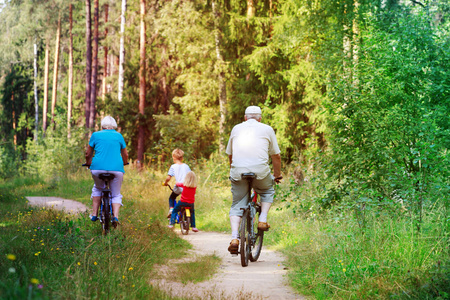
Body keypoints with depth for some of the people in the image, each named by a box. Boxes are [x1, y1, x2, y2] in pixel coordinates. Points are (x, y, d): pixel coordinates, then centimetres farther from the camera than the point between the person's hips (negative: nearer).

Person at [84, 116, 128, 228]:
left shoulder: (96, 135, 11)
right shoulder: (119, 136, 13)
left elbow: (88, 154, 17)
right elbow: (125, 155, 22)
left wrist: (88, 164, 36)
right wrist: (124, 164, 42)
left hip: (98, 167, 0)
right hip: (116, 168, 0)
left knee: (97, 188, 28)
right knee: (116, 194, 14)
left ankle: (94, 214, 20)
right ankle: (115, 216, -10)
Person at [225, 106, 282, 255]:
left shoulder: (236, 128, 23)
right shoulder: (267, 129, 16)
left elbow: (230, 154, 32)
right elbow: (276, 156, 20)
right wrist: (277, 175, 34)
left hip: (238, 171, 2)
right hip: (260, 170, -2)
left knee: (236, 205, 11)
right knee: (268, 192, 28)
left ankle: (234, 238, -6)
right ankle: (262, 220, 11)